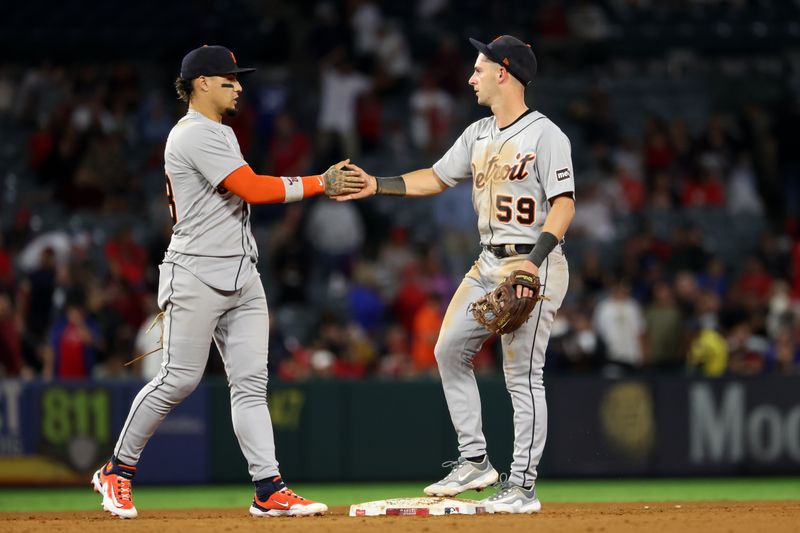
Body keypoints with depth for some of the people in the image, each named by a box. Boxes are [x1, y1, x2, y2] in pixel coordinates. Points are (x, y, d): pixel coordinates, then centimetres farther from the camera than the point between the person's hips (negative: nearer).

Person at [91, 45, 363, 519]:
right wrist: (322, 184, -17)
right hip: (197, 278, -9)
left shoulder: (221, 134, 20)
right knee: (180, 379, -8)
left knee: (252, 382, 0)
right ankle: (118, 470, 8)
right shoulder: (195, 135, -12)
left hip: (242, 278, 9)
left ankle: (269, 491, -5)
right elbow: (252, 189, -21)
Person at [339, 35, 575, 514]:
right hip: (489, 264, 9)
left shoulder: (545, 135, -13)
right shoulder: (479, 135, 13)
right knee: (450, 350, 10)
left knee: (523, 375, -7)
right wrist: (376, 185, 9)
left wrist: (532, 264, -27)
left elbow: (563, 205, -18)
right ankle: (475, 462, 17)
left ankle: (523, 486, -2)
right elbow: (437, 178, 20)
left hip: (535, 265, -9)